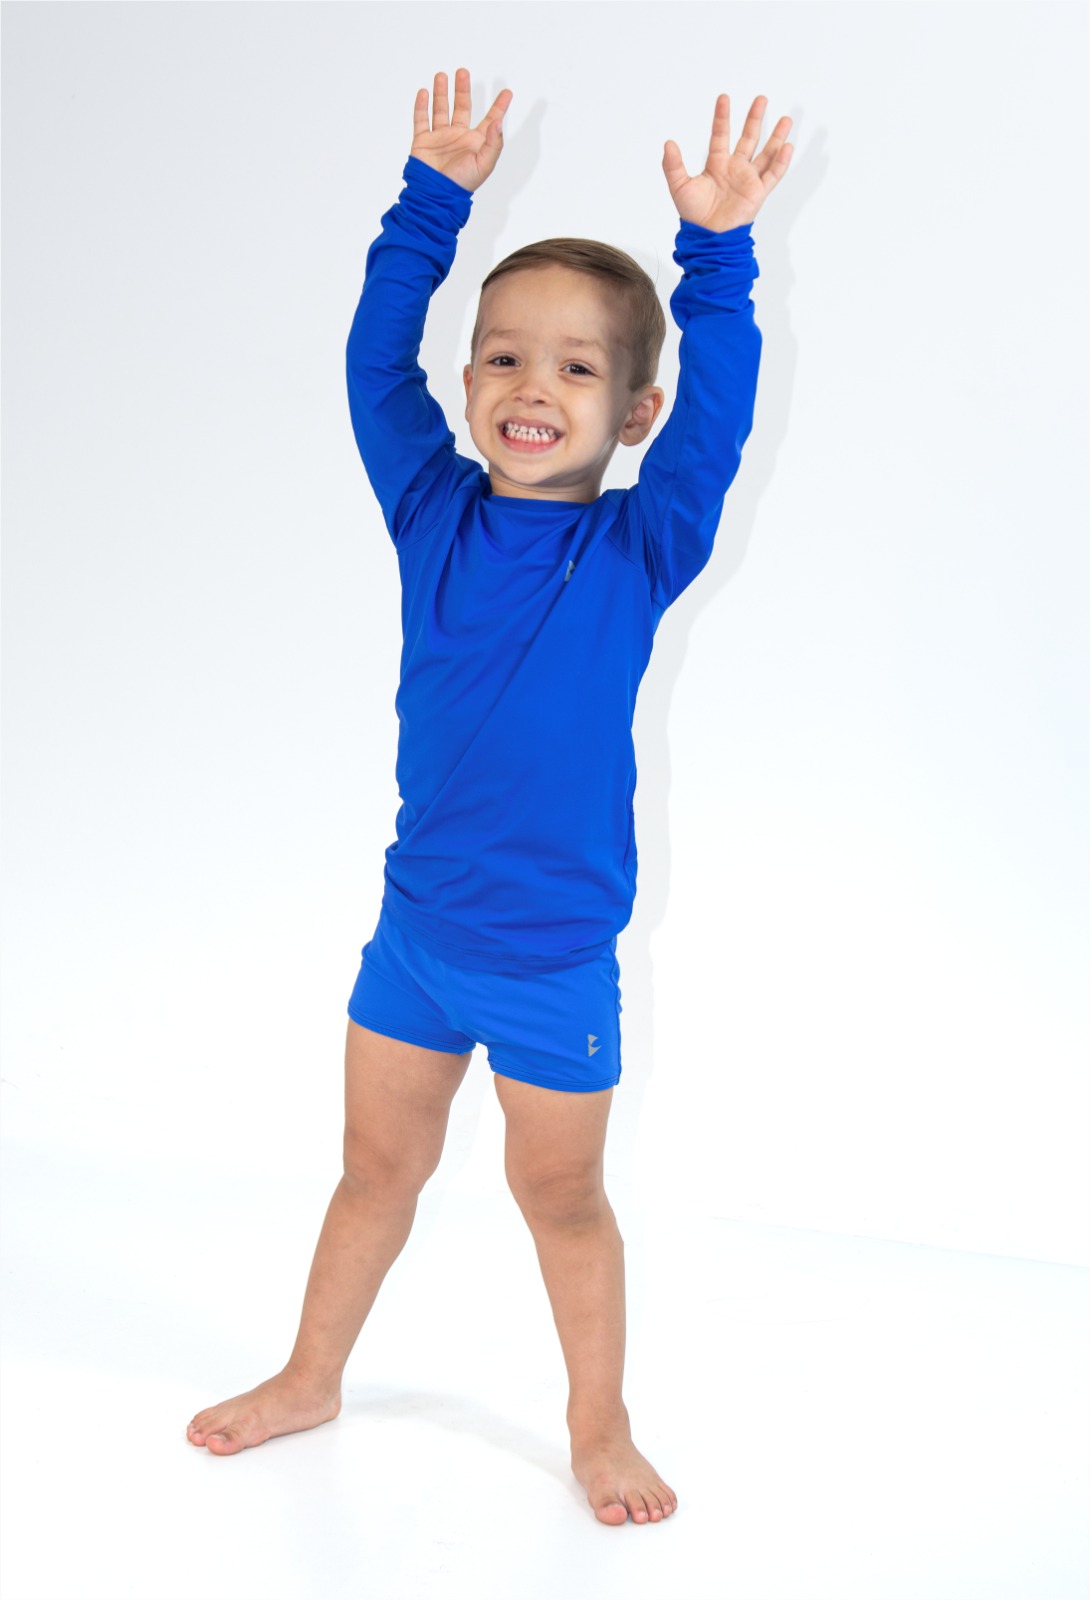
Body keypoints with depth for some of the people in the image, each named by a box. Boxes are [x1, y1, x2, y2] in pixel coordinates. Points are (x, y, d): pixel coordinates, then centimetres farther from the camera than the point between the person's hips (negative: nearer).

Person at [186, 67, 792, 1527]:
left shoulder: (639, 552, -11)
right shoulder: (432, 512, -3)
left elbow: (716, 417, -23)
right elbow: (377, 362, -5)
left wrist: (717, 256, -31)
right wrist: (434, 201, -9)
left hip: (554, 955, -3)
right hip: (416, 926, 3)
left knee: (560, 1194, 12)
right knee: (379, 1161, 20)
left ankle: (599, 1425, 32)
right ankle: (312, 1379, 39)